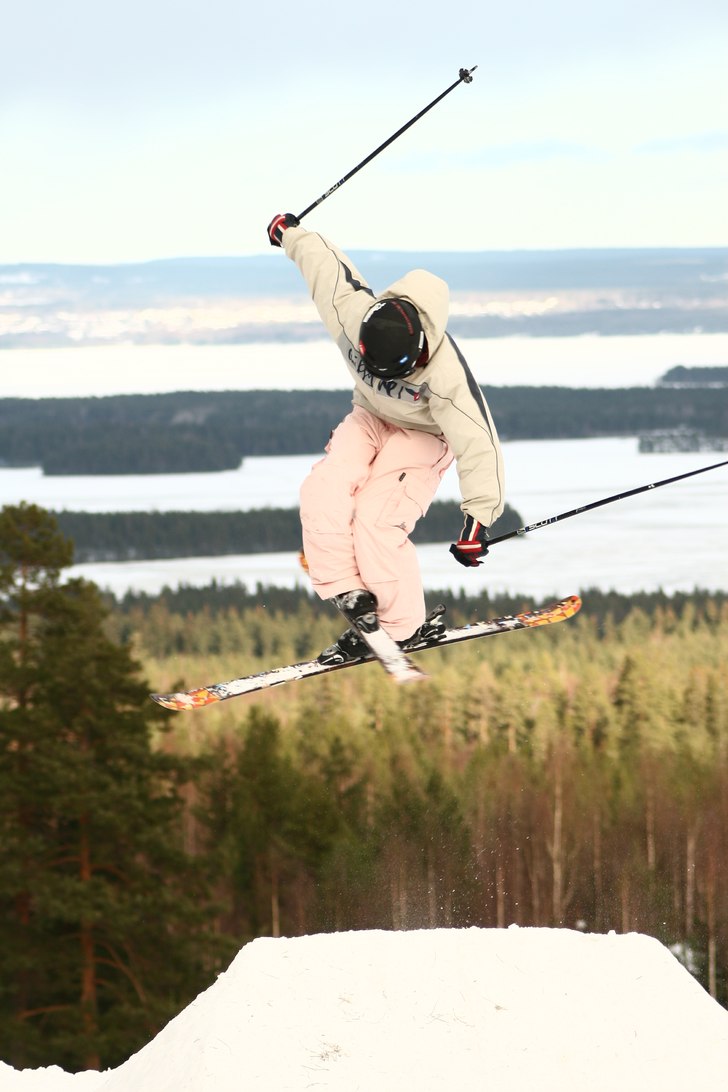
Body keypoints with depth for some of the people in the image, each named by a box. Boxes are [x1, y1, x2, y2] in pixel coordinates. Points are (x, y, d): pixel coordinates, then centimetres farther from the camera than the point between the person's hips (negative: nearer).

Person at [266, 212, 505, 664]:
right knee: (324, 491, -23)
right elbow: (324, 259, -8)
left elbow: (478, 442, -36)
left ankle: (406, 626, -11)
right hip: (370, 418, 5)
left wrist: (478, 519, -39)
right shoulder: (351, 312, -28)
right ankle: (347, 590, -21)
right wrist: (290, 232, 13)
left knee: (377, 519, -24)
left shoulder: (446, 374, -39)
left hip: (423, 435, -5)